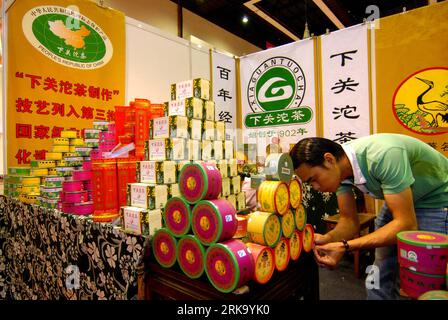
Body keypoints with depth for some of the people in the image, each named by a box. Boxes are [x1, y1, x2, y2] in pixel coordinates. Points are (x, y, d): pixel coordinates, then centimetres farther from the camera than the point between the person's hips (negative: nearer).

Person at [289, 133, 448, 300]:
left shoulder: (384, 155, -37)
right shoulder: (339, 168, -15)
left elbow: (407, 224, -34)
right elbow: (350, 220, -9)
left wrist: (345, 246, -40)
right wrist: (328, 239, -30)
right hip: (399, 200, 6)